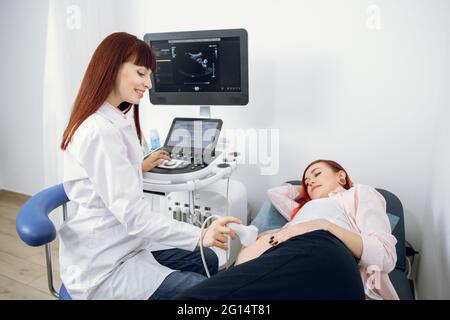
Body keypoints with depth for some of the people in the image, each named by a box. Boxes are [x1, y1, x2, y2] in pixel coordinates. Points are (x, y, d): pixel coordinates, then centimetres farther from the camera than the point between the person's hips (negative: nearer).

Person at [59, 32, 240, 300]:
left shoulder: (115, 120, 8)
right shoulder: (100, 132, -25)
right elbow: (132, 213, -30)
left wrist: (138, 168, 23)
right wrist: (200, 236, -35)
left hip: (125, 243, 10)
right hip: (102, 267, -10)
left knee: (208, 260, 14)